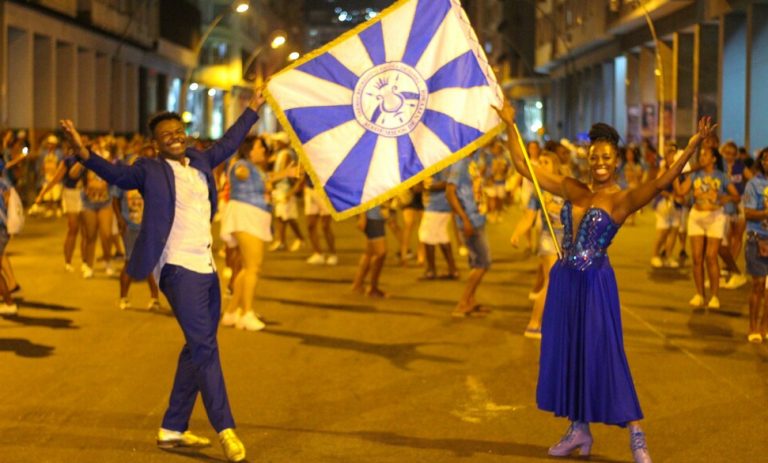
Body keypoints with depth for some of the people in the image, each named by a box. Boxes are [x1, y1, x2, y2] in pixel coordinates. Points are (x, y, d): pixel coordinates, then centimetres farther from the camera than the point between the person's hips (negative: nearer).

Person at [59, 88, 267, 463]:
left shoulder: (200, 161, 15)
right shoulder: (150, 170, -2)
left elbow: (229, 142, 29)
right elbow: (117, 174, -13)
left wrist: (253, 109, 39)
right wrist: (84, 154, -30)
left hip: (206, 268, 8)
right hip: (178, 267, -8)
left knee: (197, 350, 12)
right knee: (204, 347, -13)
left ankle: (172, 430, 22)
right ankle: (225, 430, -12)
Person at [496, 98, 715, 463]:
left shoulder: (623, 199, -8)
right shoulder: (570, 189, 7)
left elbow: (661, 181, -24)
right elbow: (522, 166, 11)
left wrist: (692, 146, -36)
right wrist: (510, 125, 9)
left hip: (595, 283, -6)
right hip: (564, 281, 6)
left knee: (603, 355, -6)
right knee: (565, 353, 10)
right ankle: (579, 430, 23)